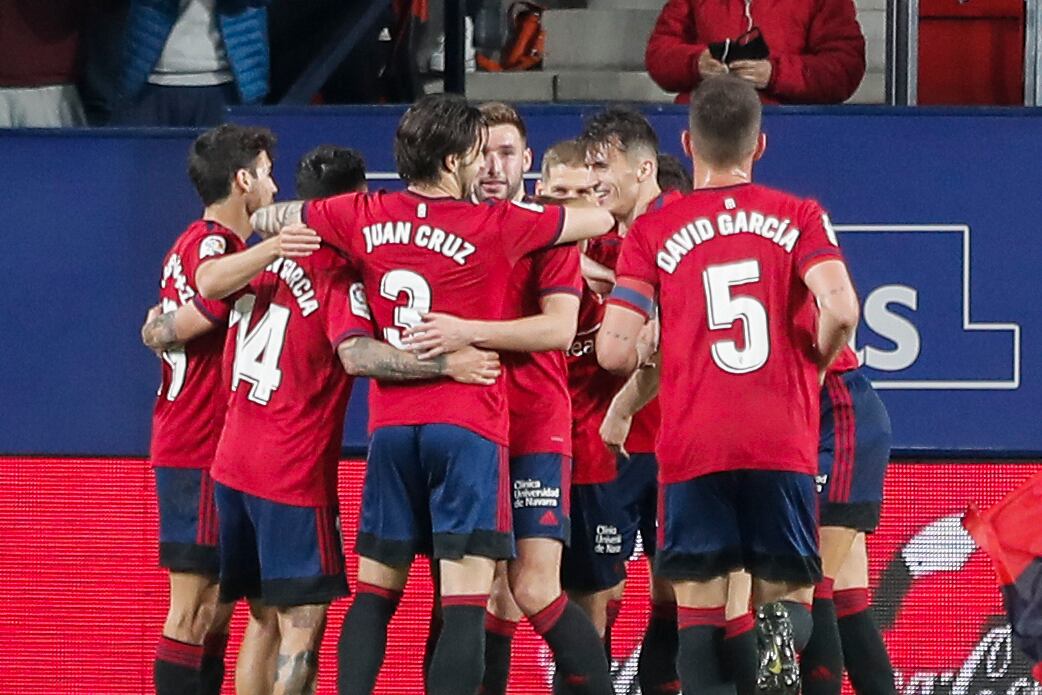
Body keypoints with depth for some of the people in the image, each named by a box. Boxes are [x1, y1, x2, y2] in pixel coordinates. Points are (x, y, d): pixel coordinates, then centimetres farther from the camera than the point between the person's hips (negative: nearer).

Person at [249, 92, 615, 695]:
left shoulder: (366, 217, 5)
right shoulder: (497, 225, -7)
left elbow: (268, 219, 18)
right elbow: (599, 220, 4)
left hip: (391, 424, 5)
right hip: (468, 425, -5)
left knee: (375, 592, 12)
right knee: (467, 601, -8)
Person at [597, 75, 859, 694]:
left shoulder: (654, 232, 6)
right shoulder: (800, 217, 6)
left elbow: (615, 350, -3)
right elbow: (840, 309, -10)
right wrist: (814, 363, 11)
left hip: (692, 446, 0)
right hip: (784, 444, 0)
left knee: (701, 612, 4)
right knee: (788, 592, 11)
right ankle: (782, 633, -23)